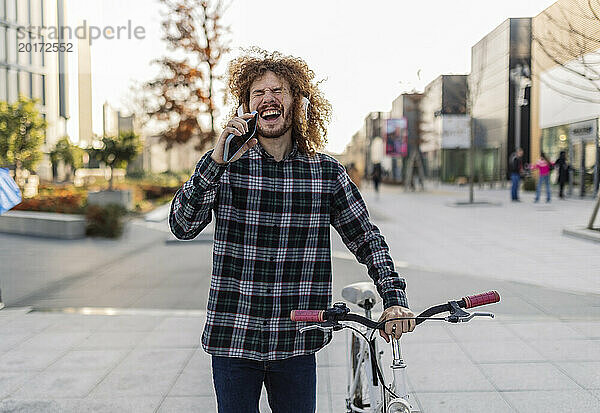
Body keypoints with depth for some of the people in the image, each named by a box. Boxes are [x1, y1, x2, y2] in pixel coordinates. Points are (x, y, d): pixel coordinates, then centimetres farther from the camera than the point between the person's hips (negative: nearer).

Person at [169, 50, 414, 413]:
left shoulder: (326, 172, 2)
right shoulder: (226, 167, -1)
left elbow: (367, 238, 8)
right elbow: (183, 227, -14)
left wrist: (395, 300, -4)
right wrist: (216, 160, -26)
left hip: (297, 344, 1)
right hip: (233, 342, -1)